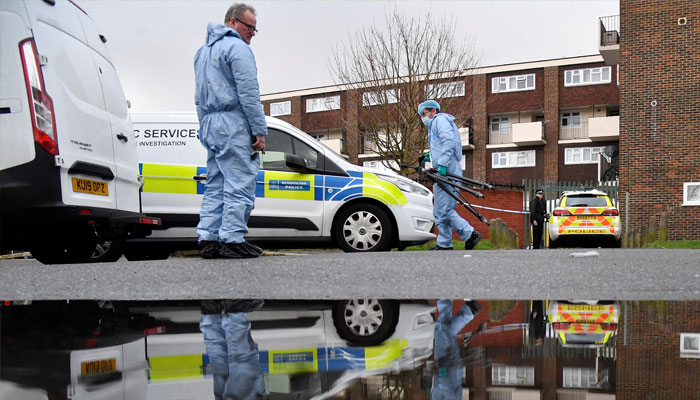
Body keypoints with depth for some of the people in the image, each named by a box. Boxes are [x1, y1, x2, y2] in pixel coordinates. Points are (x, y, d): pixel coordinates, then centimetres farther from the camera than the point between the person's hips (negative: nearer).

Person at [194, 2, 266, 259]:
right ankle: (232, 240, -11)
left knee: (215, 186, 10)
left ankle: (208, 240, 8)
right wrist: (260, 131, -14)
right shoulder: (237, 47, -6)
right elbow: (248, 92, -14)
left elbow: (199, 97, 26)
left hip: (209, 125, 9)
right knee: (239, 185, -8)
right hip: (233, 125, -9)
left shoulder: (203, 51, 25)